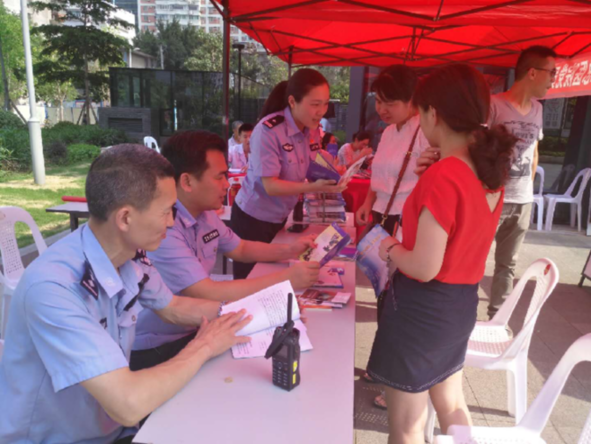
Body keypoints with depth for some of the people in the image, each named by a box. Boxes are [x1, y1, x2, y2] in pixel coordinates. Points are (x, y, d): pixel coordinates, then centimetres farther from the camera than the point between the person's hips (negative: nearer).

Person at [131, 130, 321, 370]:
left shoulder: (205, 214, 1)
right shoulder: (162, 227, -28)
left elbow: (240, 249, 15)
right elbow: (208, 294, -30)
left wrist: (288, 250, -1)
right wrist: (286, 278, -26)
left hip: (192, 330, 8)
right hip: (155, 350, -8)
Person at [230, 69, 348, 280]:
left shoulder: (312, 130, -1)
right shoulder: (268, 131, -23)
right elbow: (270, 186, -26)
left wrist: (330, 179, -11)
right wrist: (313, 188, -35)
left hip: (282, 217, 6)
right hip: (254, 218, -6)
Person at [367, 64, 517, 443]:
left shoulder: (441, 177, -25)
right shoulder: (490, 170, 1)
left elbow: (424, 268, -24)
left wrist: (390, 249, -7)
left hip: (423, 307, -8)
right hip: (463, 303, 8)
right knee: (452, 405, 29)